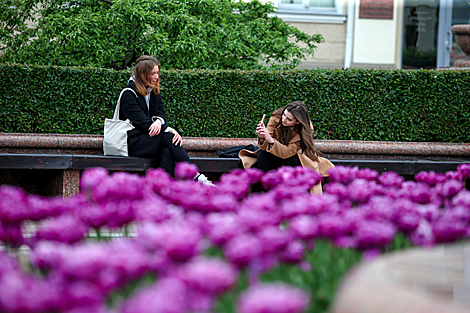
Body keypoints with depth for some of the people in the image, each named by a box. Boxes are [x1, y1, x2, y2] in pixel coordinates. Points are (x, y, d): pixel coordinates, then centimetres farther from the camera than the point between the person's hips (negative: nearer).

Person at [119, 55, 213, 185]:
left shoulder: (154, 91, 15)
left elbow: (161, 113, 9)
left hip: (151, 138, 6)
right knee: (169, 138, -29)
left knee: (168, 152, -31)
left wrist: (159, 121, -18)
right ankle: (196, 177, -32)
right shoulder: (128, 94, -9)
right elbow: (142, 123, -16)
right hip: (133, 142, -6)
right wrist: (168, 130, -21)